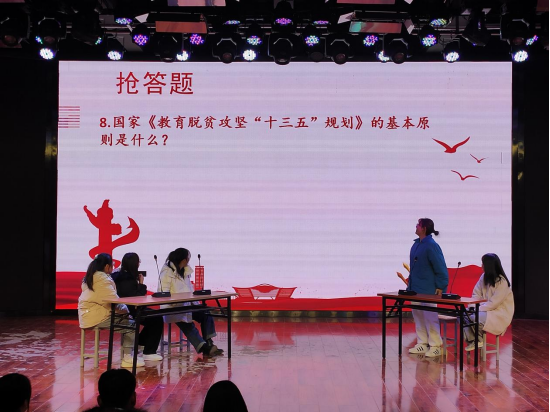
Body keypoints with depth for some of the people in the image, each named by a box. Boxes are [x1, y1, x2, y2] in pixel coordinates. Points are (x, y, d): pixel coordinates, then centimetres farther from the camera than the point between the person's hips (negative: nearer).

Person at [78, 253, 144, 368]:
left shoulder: (89, 278, 17)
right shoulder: (103, 279, -15)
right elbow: (114, 301, -19)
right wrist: (124, 309, -3)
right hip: (97, 318, -10)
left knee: (126, 320, 13)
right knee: (131, 324, -10)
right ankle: (127, 357, -9)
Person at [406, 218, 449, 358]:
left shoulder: (431, 246, -17)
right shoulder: (416, 244, 9)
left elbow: (440, 268, -16)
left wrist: (440, 286, -16)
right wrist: (410, 282, 17)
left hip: (428, 290, -9)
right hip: (416, 288, 9)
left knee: (430, 317, -2)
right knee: (417, 315, 12)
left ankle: (436, 346, 7)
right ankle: (422, 344, 21)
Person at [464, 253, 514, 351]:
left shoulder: (502, 282, -19)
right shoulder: (484, 277, 3)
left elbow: (493, 303, -22)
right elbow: (476, 294, 6)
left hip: (500, 314, -8)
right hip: (487, 309, 8)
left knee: (473, 317, -30)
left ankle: (478, 340, -4)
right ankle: (471, 340, -9)